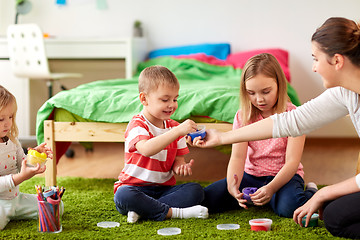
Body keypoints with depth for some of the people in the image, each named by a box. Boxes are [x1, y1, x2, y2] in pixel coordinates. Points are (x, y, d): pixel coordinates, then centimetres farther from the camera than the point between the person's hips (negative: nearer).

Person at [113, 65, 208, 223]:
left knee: (196, 190, -19)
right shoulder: (137, 125, -10)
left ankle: (142, 211, -24)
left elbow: (178, 160, 11)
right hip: (136, 186, -5)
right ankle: (174, 212, -29)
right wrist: (178, 131, -40)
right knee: (123, 196, -37)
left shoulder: (174, 127, 10)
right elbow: (147, 149, -33)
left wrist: (181, 168, -16)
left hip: (164, 189, 6)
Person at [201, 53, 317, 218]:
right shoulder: (243, 117, -1)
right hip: (251, 175, 4)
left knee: (289, 207, -37)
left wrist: (271, 188, -36)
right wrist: (232, 186, -33)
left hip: (284, 175, -4)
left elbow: (292, 161, -18)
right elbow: (237, 156, -11)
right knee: (206, 199, -17)